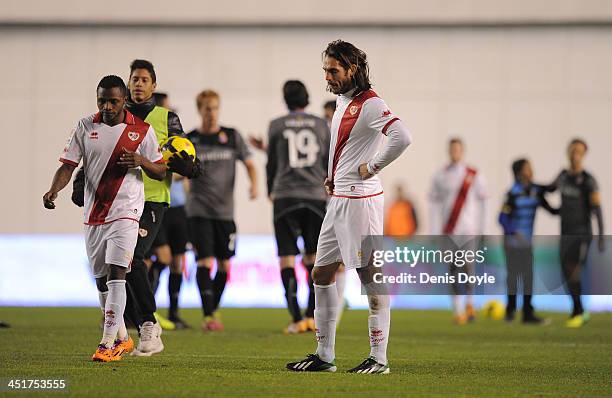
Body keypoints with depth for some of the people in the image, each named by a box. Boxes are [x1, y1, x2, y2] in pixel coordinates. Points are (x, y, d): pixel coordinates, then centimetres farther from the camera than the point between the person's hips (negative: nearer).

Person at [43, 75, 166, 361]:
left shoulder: (143, 131, 0)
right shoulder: (85, 127, 5)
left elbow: (160, 173, 5)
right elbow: (68, 165, 0)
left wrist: (141, 161, -17)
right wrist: (54, 190, -19)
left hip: (126, 212, -4)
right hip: (93, 215, 4)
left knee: (116, 275, -18)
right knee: (101, 281, 11)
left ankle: (108, 344, -20)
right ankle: (122, 339, 28)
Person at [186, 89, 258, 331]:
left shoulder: (232, 136, 6)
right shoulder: (190, 140, 2)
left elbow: (249, 164, 8)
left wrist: (254, 184, -11)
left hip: (225, 210, 3)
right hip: (199, 209, -3)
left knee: (224, 265, 6)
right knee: (205, 261, -14)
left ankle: (213, 310, 24)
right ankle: (208, 316, -15)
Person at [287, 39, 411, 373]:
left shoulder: (370, 104, -14)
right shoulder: (342, 101, 16)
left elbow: (401, 137, -28)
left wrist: (373, 166, -18)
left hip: (361, 199, -10)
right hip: (338, 199, 10)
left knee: (371, 276, -6)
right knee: (321, 274, 11)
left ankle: (379, 357, -3)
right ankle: (324, 355, 18)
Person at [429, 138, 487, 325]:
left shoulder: (474, 176, 4)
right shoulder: (440, 176, 7)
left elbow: (482, 202, 6)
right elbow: (434, 204, 6)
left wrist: (481, 227, 0)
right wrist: (434, 232, 0)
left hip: (468, 228, -1)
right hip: (448, 230, 2)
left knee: (467, 264, -13)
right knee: (453, 269, 2)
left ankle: (469, 303, 7)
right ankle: (457, 309, 7)